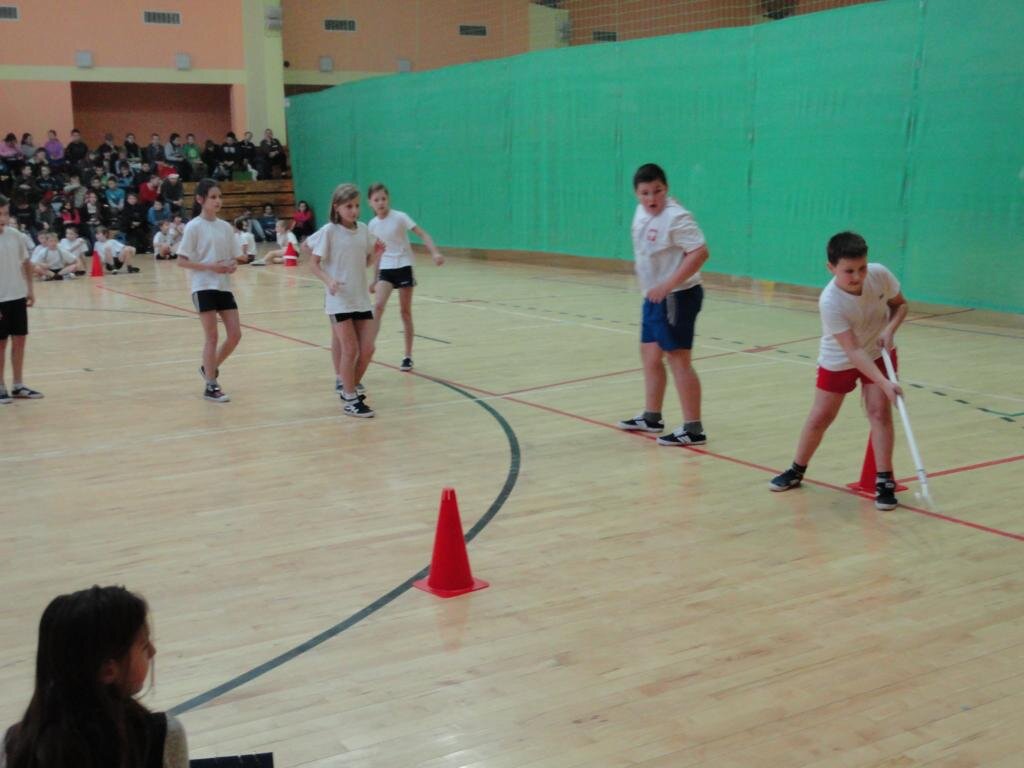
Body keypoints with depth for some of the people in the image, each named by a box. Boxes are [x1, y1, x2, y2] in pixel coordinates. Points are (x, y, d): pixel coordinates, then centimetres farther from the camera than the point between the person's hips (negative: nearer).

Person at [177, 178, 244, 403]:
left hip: (224, 286, 6)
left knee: (235, 335, 3)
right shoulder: (194, 227, -7)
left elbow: (234, 257, 15)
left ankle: (209, 368, 26)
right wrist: (209, 266, -20)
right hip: (204, 287, -6)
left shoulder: (225, 227, 9)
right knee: (212, 337, -4)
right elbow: (181, 261, -9)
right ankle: (211, 386, 6)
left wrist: (233, 265, -8)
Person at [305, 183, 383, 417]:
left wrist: (377, 253, -6)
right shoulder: (329, 231, -9)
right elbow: (314, 265, -8)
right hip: (339, 299, -5)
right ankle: (350, 400, 7)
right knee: (350, 349, -5)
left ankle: (350, 389, 25)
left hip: (361, 298, 5)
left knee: (367, 349, 4)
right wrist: (329, 280, -25)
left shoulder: (364, 230, 5)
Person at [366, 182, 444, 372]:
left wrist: (435, 253, -31)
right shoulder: (373, 224, 3)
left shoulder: (400, 217, -10)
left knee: (405, 312, 5)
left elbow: (422, 234, -15)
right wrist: (375, 279, 16)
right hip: (386, 270, 3)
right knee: (378, 306, -18)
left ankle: (408, 356, 14)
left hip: (403, 268, -3)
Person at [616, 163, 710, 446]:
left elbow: (700, 252, -28)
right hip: (654, 296, 9)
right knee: (650, 355, 18)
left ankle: (693, 430, -3)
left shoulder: (675, 217, -21)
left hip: (677, 297, -9)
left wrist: (667, 285, -30)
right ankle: (651, 417, 33)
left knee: (677, 359, -8)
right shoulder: (642, 212, 6)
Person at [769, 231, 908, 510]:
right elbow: (853, 351, -35)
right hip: (839, 360, -2)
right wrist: (885, 384, -42)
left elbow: (900, 304, -3)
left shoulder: (880, 275, -24)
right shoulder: (830, 302, -35)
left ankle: (884, 482, -2)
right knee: (821, 416, 8)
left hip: (878, 352, 2)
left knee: (879, 411, -10)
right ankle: (797, 471, 30)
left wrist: (890, 329, -23)